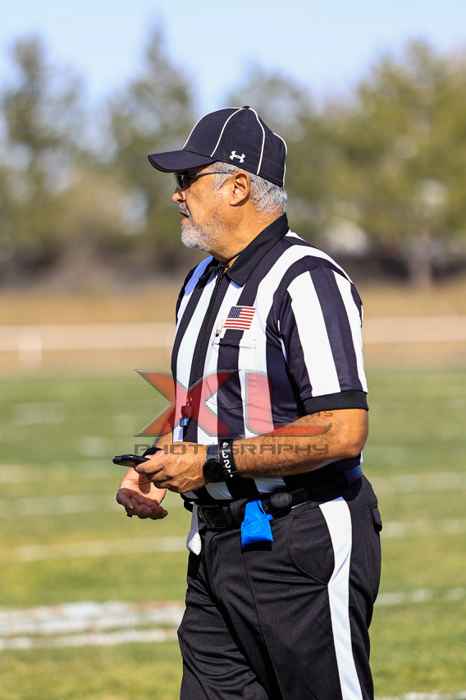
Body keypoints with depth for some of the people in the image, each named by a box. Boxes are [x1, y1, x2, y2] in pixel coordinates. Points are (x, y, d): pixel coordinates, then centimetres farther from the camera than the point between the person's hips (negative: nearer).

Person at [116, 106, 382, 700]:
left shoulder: (307, 282, -14)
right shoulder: (200, 283, 17)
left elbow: (344, 431, -22)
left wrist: (214, 461, -18)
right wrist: (155, 467, 7)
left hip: (303, 545, -9)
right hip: (215, 549, 9)